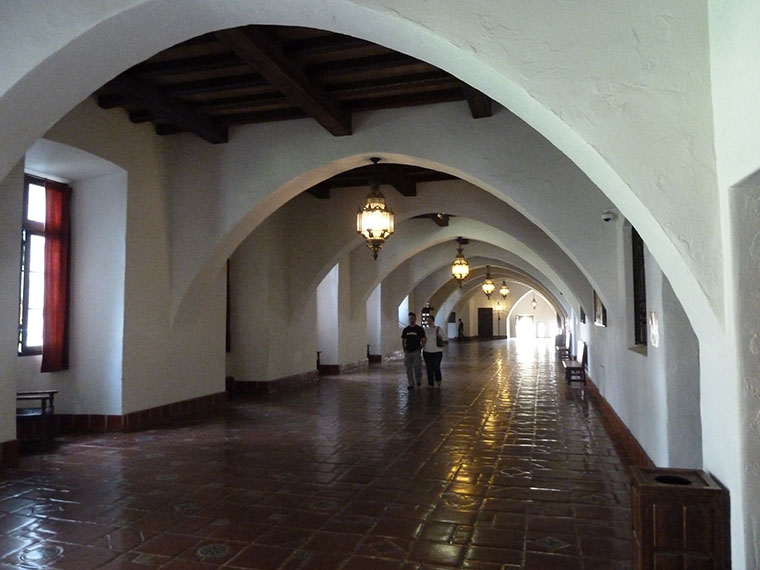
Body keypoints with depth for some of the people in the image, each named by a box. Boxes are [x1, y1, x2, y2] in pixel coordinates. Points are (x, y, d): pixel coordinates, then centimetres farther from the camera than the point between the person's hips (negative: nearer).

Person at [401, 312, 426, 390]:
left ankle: (418, 379, 21)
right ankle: (410, 384, 9)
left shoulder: (419, 329, -1)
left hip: (416, 351, -3)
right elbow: (403, 340, 15)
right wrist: (404, 349, 5)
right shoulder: (406, 329, 8)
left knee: (417, 366, -7)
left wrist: (420, 348, -6)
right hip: (407, 351, 3)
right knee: (409, 368, 3)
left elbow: (423, 341, 1)